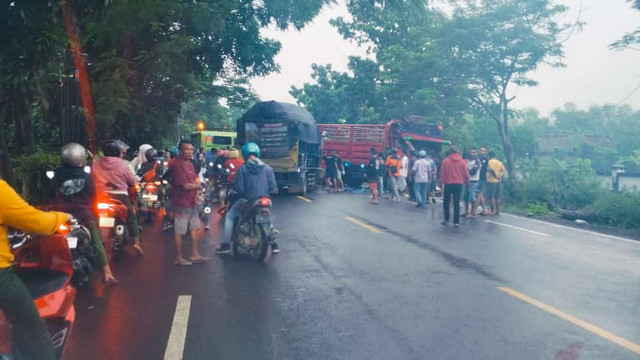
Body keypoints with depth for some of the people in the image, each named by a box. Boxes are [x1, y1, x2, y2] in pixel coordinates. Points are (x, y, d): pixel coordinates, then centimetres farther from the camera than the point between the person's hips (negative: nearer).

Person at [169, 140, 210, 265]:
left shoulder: (190, 164, 11)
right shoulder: (177, 165, -17)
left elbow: (196, 180, 16)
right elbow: (186, 186, -22)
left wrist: (196, 194, -2)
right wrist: (198, 186, -5)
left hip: (192, 201, 9)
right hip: (181, 203, -9)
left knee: (195, 228, 16)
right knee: (180, 231, 2)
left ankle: (195, 255, 27)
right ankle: (178, 257, 14)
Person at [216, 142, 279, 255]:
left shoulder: (243, 168, -11)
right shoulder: (268, 168, -3)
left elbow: (239, 188, -12)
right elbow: (273, 187, -3)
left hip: (247, 200, -3)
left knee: (229, 217, 17)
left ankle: (226, 245, 12)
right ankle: (273, 244, 23)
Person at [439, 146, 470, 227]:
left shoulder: (445, 161, -5)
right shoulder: (462, 162, 1)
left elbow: (442, 173, -6)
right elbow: (466, 174, 3)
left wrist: (441, 183, 1)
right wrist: (467, 183, 14)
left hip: (448, 184, -2)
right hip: (459, 184, 2)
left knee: (446, 202, 13)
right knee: (456, 204, 5)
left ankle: (446, 219, 11)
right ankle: (456, 222, 3)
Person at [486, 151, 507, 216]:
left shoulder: (489, 162, -6)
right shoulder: (500, 162, 11)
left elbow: (491, 170, -18)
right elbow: (504, 171, 1)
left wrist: (496, 176, -9)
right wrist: (500, 176, -8)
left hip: (491, 181, -6)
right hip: (499, 181, 6)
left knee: (491, 196, -1)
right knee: (497, 197, 12)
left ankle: (493, 210, -6)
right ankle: (498, 211, 14)